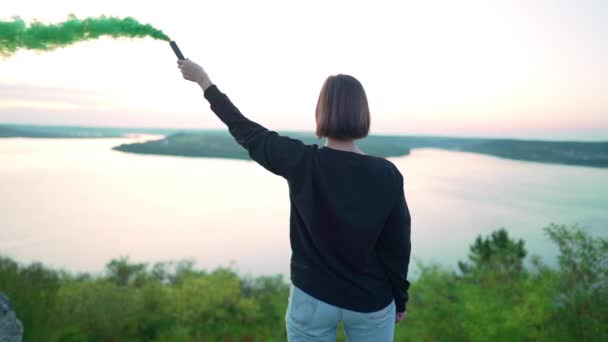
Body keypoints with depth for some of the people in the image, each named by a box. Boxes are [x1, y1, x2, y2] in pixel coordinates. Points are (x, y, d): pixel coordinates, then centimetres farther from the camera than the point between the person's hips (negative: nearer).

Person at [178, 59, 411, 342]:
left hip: (312, 299, 0)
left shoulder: (301, 162, -16)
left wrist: (204, 80, 10)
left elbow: (245, 131, -4)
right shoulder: (387, 174, -14)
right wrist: (400, 300, 10)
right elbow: (398, 246, -6)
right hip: (371, 302, 1)